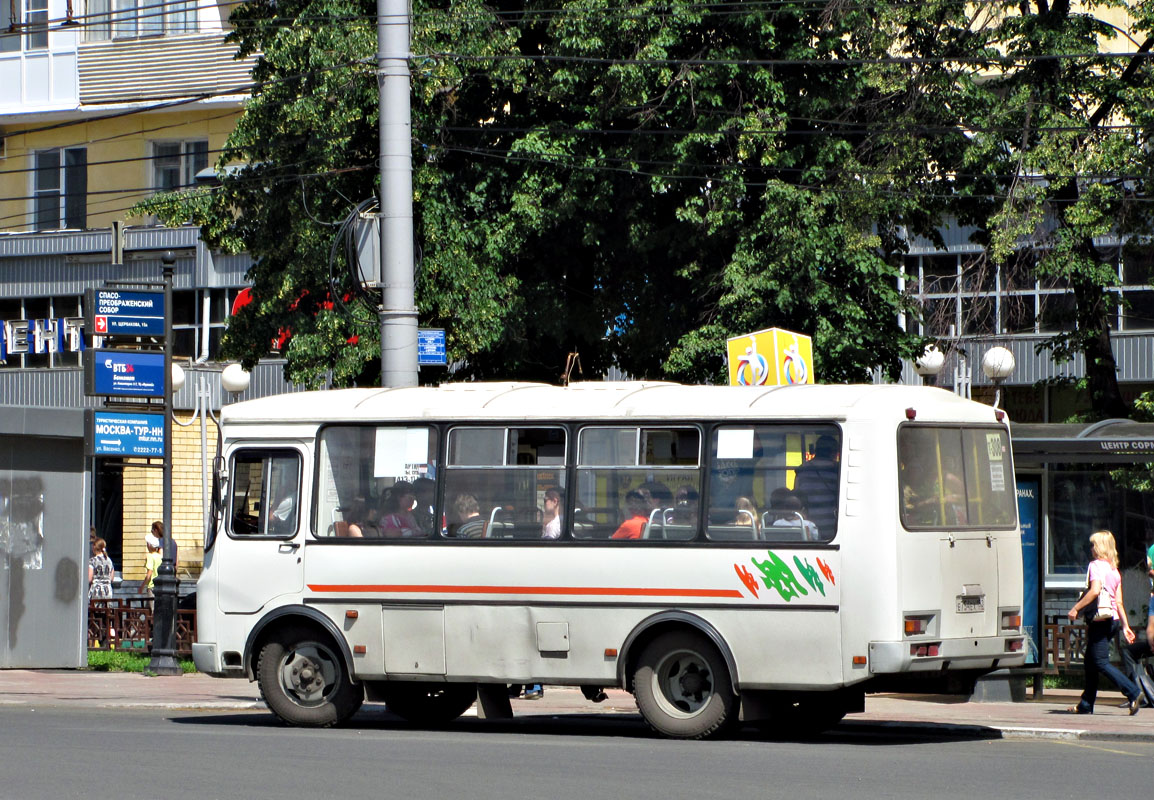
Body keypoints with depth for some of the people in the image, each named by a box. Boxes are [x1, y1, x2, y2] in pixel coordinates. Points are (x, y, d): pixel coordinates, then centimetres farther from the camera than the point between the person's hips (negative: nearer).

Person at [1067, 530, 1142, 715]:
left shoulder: (1096, 565, -9)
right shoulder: (1114, 570, 15)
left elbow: (1095, 591, -24)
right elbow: (1119, 602, 14)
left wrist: (1076, 608, -18)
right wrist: (1125, 626, 13)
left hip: (1100, 619, -9)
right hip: (1113, 620, 9)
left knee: (1100, 663, -9)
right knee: (1090, 660, 15)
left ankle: (1133, 693, -21)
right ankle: (1086, 704, 18)